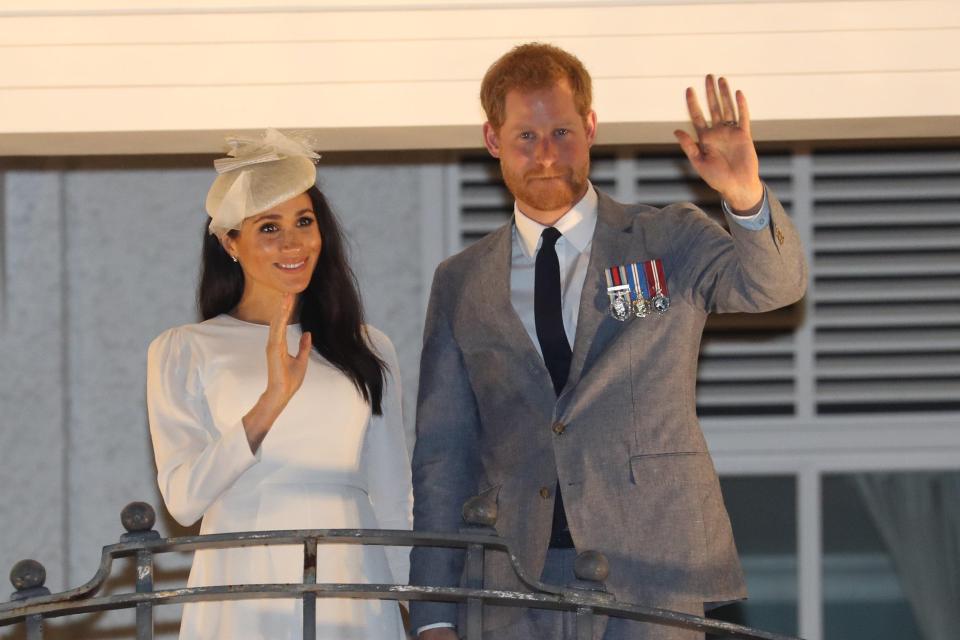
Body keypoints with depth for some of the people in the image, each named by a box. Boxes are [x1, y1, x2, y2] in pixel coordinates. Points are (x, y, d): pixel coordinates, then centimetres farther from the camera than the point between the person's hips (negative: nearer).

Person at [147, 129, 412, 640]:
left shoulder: (368, 352, 12)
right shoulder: (182, 352, 3)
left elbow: (391, 501, 13)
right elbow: (182, 498, -8)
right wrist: (271, 402, -17)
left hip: (350, 589, 2)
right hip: (243, 593, -2)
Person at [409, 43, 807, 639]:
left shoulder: (672, 242, 8)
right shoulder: (461, 284, 13)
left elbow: (773, 283, -11)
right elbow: (443, 451, 12)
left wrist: (746, 195, -34)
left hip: (650, 576, -2)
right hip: (519, 581, 2)